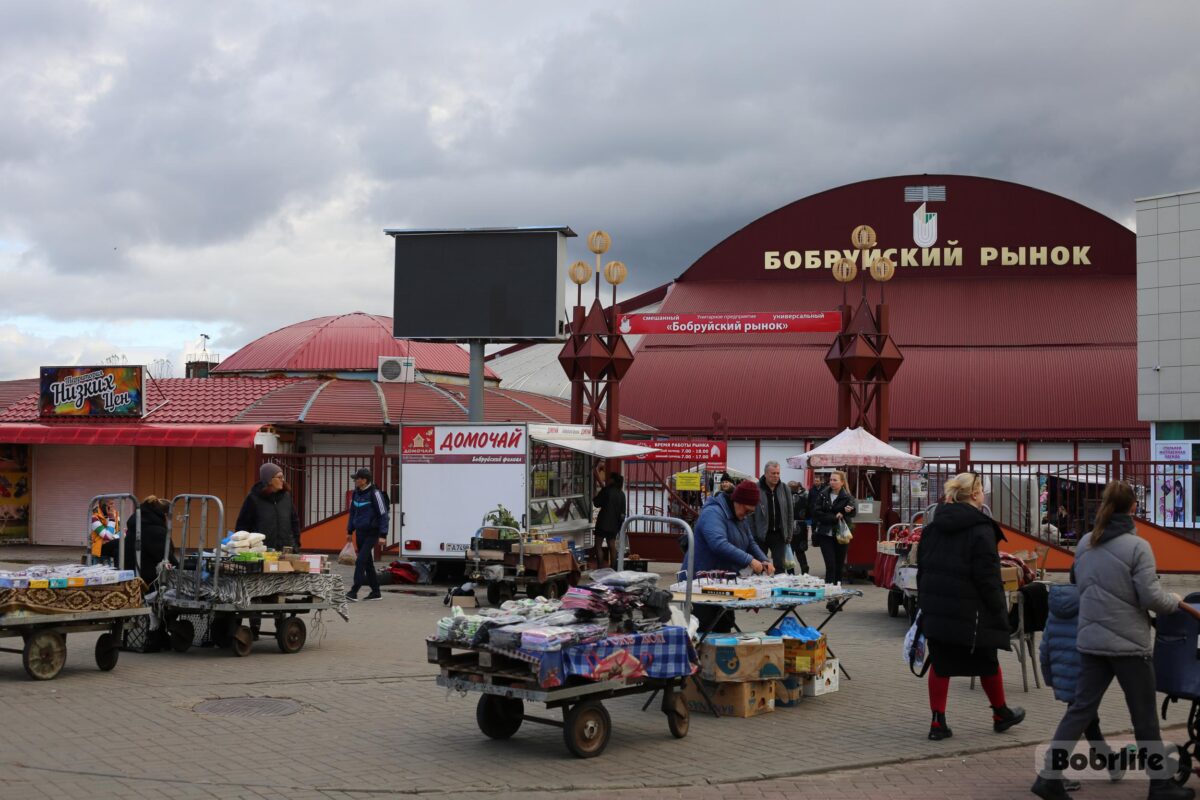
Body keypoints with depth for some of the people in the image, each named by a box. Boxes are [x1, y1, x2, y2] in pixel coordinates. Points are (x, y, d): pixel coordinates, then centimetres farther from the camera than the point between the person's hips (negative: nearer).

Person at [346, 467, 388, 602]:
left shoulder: (374, 493, -14)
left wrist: (382, 535, -15)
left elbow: (383, 514, -13)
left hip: (371, 533, -8)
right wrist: (350, 531, 19)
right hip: (360, 532, 8)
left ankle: (354, 591, -15)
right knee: (367, 563, 12)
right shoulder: (356, 493, 8)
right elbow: (352, 512, 20)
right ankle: (375, 592, 20)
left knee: (360, 561, -14)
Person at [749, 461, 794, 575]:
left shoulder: (784, 489, 4)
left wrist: (789, 534, 6)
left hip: (779, 535, 3)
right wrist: (752, 535, -9)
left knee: (780, 566, 4)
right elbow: (751, 514, -6)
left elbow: (790, 513, 9)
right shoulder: (756, 489, -8)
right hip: (761, 535, -3)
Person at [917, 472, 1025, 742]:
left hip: (935, 606, 5)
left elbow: (922, 567, 13)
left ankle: (938, 722, 6)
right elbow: (987, 576, -15)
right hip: (969, 610, -5)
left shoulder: (933, 527, 8)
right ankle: (1001, 714, 31)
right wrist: (998, 610, -7)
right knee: (987, 662, 14)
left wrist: (924, 603, 19)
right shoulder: (980, 529, -13)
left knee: (940, 663, 9)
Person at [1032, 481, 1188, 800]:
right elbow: (1151, 596, -14)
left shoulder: (1085, 543, 6)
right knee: (1145, 716, 8)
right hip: (1129, 642, -5)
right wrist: (1176, 602, 5)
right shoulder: (1137, 546, -15)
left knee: (1080, 708, 7)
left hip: (1091, 639, 6)